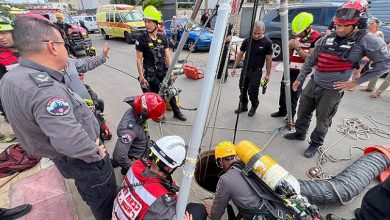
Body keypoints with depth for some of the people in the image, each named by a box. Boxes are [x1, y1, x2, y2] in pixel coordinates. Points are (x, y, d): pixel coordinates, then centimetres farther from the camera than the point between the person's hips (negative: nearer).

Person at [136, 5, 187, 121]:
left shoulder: (162, 38, 4)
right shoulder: (142, 39, -8)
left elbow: (167, 55, 6)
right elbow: (139, 59, -8)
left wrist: (171, 71, 1)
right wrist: (141, 77, -14)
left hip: (163, 71, 5)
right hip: (150, 73, -4)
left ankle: (177, 112, 30)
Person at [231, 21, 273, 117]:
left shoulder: (267, 43, -8)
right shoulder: (247, 40, 0)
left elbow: (268, 59, -4)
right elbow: (240, 55, 8)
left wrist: (267, 74, -5)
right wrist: (234, 67, 5)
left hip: (256, 71, -3)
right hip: (245, 69, 4)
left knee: (252, 92, -4)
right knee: (243, 90, 10)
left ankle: (254, 107, 23)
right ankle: (243, 106, 31)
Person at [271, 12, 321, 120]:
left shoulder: (316, 38, -15)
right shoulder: (297, 35, 6)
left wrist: (298, 47, -24)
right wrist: (290, 46, -8)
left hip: (299, 72, -7)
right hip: (288, 69, 7)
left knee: (293, 94, -2)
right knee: (283, 90, 16)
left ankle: (291, 116, 14)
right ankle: (282, 110, 35)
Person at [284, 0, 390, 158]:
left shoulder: (366, 41, -11)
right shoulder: (326, 40, 1)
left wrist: (356, 82, -10)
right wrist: (300, 78, 9)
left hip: (332, 91, -4)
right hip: (312, 84, 5)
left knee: (323, 120, 10)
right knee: (303, 112, 17)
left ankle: (315, 143, 30)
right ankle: (300, 133, 39)